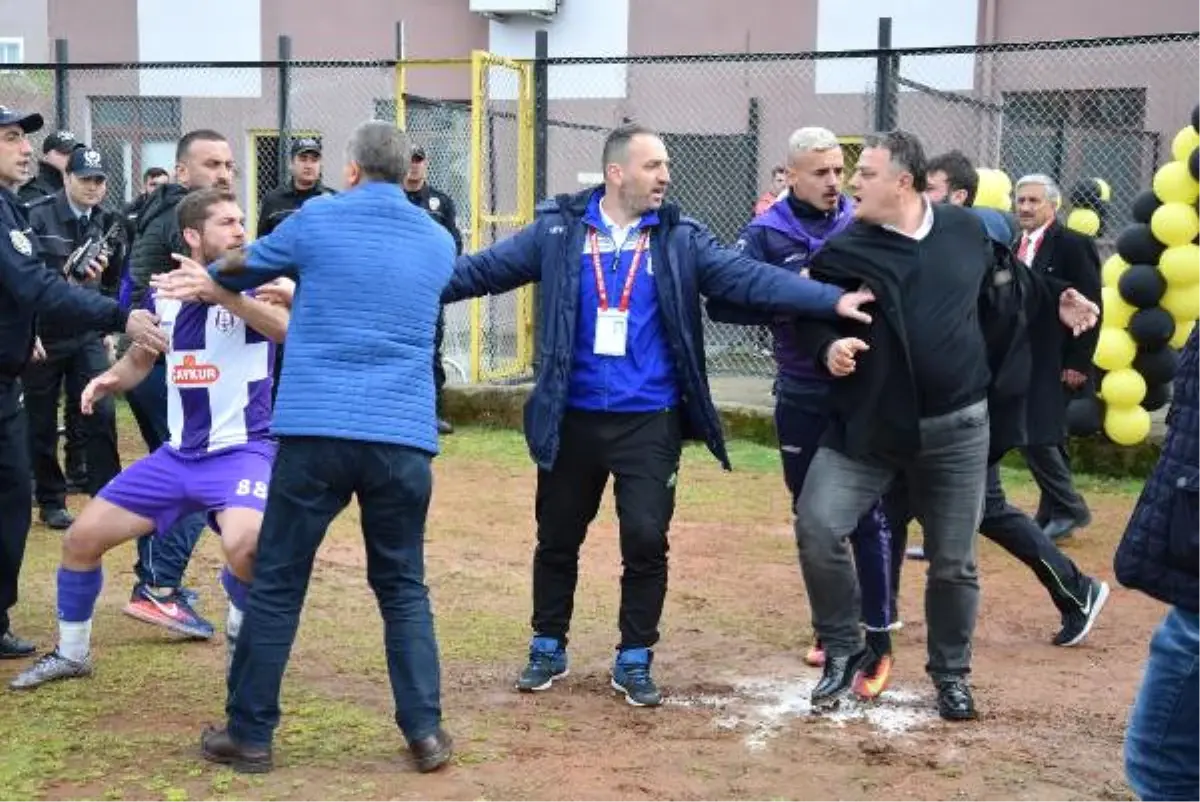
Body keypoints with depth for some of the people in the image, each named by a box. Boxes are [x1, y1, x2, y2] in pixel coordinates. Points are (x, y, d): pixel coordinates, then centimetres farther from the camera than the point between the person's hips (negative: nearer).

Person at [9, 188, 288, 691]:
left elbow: (288, 329, -32)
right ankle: (71, 653, 28)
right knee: (82, 537, 5)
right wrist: (111, 379, 0)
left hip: (243, 451, -5)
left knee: (243, 544, -34)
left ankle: (243, 632, -1)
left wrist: (221, 293, -44)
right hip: (177, 455, 6)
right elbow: (140, 360, 22)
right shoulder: (164, 295, 6)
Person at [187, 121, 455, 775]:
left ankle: (249, 735, 14)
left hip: (314, 431, -2)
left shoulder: (317, 219, 5)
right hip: (403, 437, 3)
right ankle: (425, 733, 10)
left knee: (276, 585, 7)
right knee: (403, 588, 13)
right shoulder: (439, 242, 14)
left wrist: (205, 277, 45)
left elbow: (243, 267, 22)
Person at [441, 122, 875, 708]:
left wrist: (832, 301, -20)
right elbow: (485, 269, 0)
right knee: (557, 539, 12)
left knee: (646, 540, 0)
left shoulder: (680, 239, -2)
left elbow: (749, 278, -10)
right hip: (571, 418, 1)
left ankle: (634, 659, 18)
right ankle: (548, 648, 31)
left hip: (649, 421, 0)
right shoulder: (558, 229, -2)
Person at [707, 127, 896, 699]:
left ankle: (878, 643, 6)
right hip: (802, 400, 1)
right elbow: (723, 304, -12)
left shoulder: (865, 224, 0)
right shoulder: (766, 233, -3)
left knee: (867, 518, -1)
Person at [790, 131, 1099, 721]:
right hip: (870, 425, -1)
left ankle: (950, 672, 31)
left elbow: (996, 297, 18)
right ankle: (843, 650, 9)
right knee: (816, 527, -14)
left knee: (953, 562, 9)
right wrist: (829, 347, -24)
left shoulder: (966, 229, 1)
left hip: (956, 427, 1)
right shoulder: (845, 250, -7)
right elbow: (810, 317, -4)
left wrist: (1054, 304, 15)